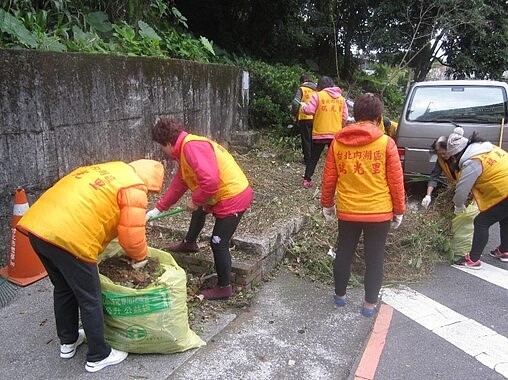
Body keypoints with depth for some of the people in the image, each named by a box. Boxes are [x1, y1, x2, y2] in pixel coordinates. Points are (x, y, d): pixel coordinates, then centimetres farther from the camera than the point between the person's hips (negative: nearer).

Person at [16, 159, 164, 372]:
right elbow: (132, 233, -6)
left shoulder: (104, 170, 24)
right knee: (90, 299, 10)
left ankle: (68, 342, 44)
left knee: (63, 289, 27)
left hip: (36, 226, 9)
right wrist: (140, 257, 15)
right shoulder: (134, 188, -1)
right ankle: (98, 356, 26)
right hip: (68, 238, -9)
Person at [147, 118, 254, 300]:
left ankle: (224, 287, 17)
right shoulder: (185, 149, 11)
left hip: (233, 197, -11)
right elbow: (178, 184, 16)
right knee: (200, 209, 33)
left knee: (218, 243, -1)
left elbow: (210, 181, -33)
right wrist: (157, 209, 18)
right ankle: (189, 243, 57)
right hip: (225, 194, 11)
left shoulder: (192, 147, -22)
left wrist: (195, 201, -15)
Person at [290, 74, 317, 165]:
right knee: (313, 139, 15)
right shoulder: (317, 89, 8)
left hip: (304, 118, -4)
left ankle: (307, 159, 7)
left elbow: (295, 103, -14)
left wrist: (294, 114, 0)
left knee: (306, 139, 5)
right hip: (315, 118, 4)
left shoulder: (302, 89, -6)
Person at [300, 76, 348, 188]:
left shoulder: (318, 95, -5)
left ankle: (307, 179, 11)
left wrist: (303, 106, 9)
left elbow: (309, 110, -11)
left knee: (313, 157, 9)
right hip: (336, 134, 2)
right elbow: (345, 117, 7)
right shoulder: (341, 98, 9)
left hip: (320, 133, -2)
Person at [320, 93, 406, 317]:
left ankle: (339, 295, 34)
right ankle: (370, 304, 23)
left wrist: (327, 205, 14)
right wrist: (399, 211, 6)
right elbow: (396, 181, -6)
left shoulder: (338, 141, -2)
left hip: (347, 211, 2)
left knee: (344, 253, 18)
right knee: (374, 258, 12)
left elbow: (328, 179, 2)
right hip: (379, 212, -2)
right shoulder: (386, 143, -9)